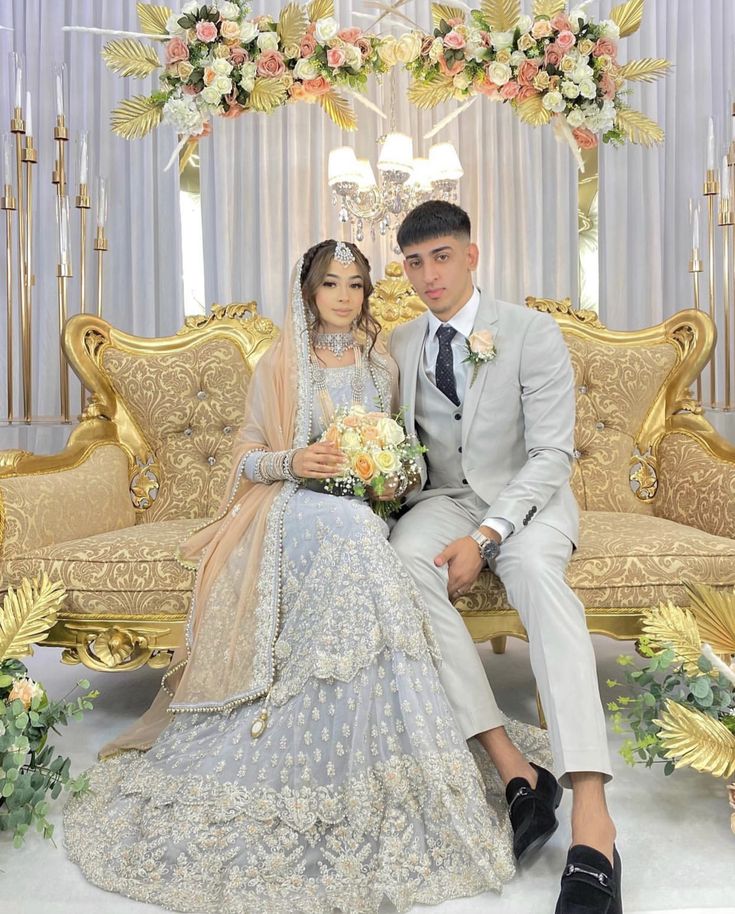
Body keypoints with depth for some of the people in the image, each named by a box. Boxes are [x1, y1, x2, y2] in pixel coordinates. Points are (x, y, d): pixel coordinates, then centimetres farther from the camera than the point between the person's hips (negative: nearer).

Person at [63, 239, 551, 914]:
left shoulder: (381, 365, 17)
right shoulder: (279, 366, 8)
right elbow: (247, 457, 8)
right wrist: (292, 461, -13)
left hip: (363, 509, 3)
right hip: (292, 509, -2)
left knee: (352, 530, -35)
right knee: (345, 531, -37)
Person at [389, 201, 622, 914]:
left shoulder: (534, 334, -5)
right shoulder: (398, 345, 9)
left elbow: (552, 452, -11)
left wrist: (486, 536, -25)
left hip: (526, 496, -3)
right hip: (444, 499, 3)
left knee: (537, 570, -38)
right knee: (401, 564, -32)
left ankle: (591, 814, -43)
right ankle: (516, 771, -31)